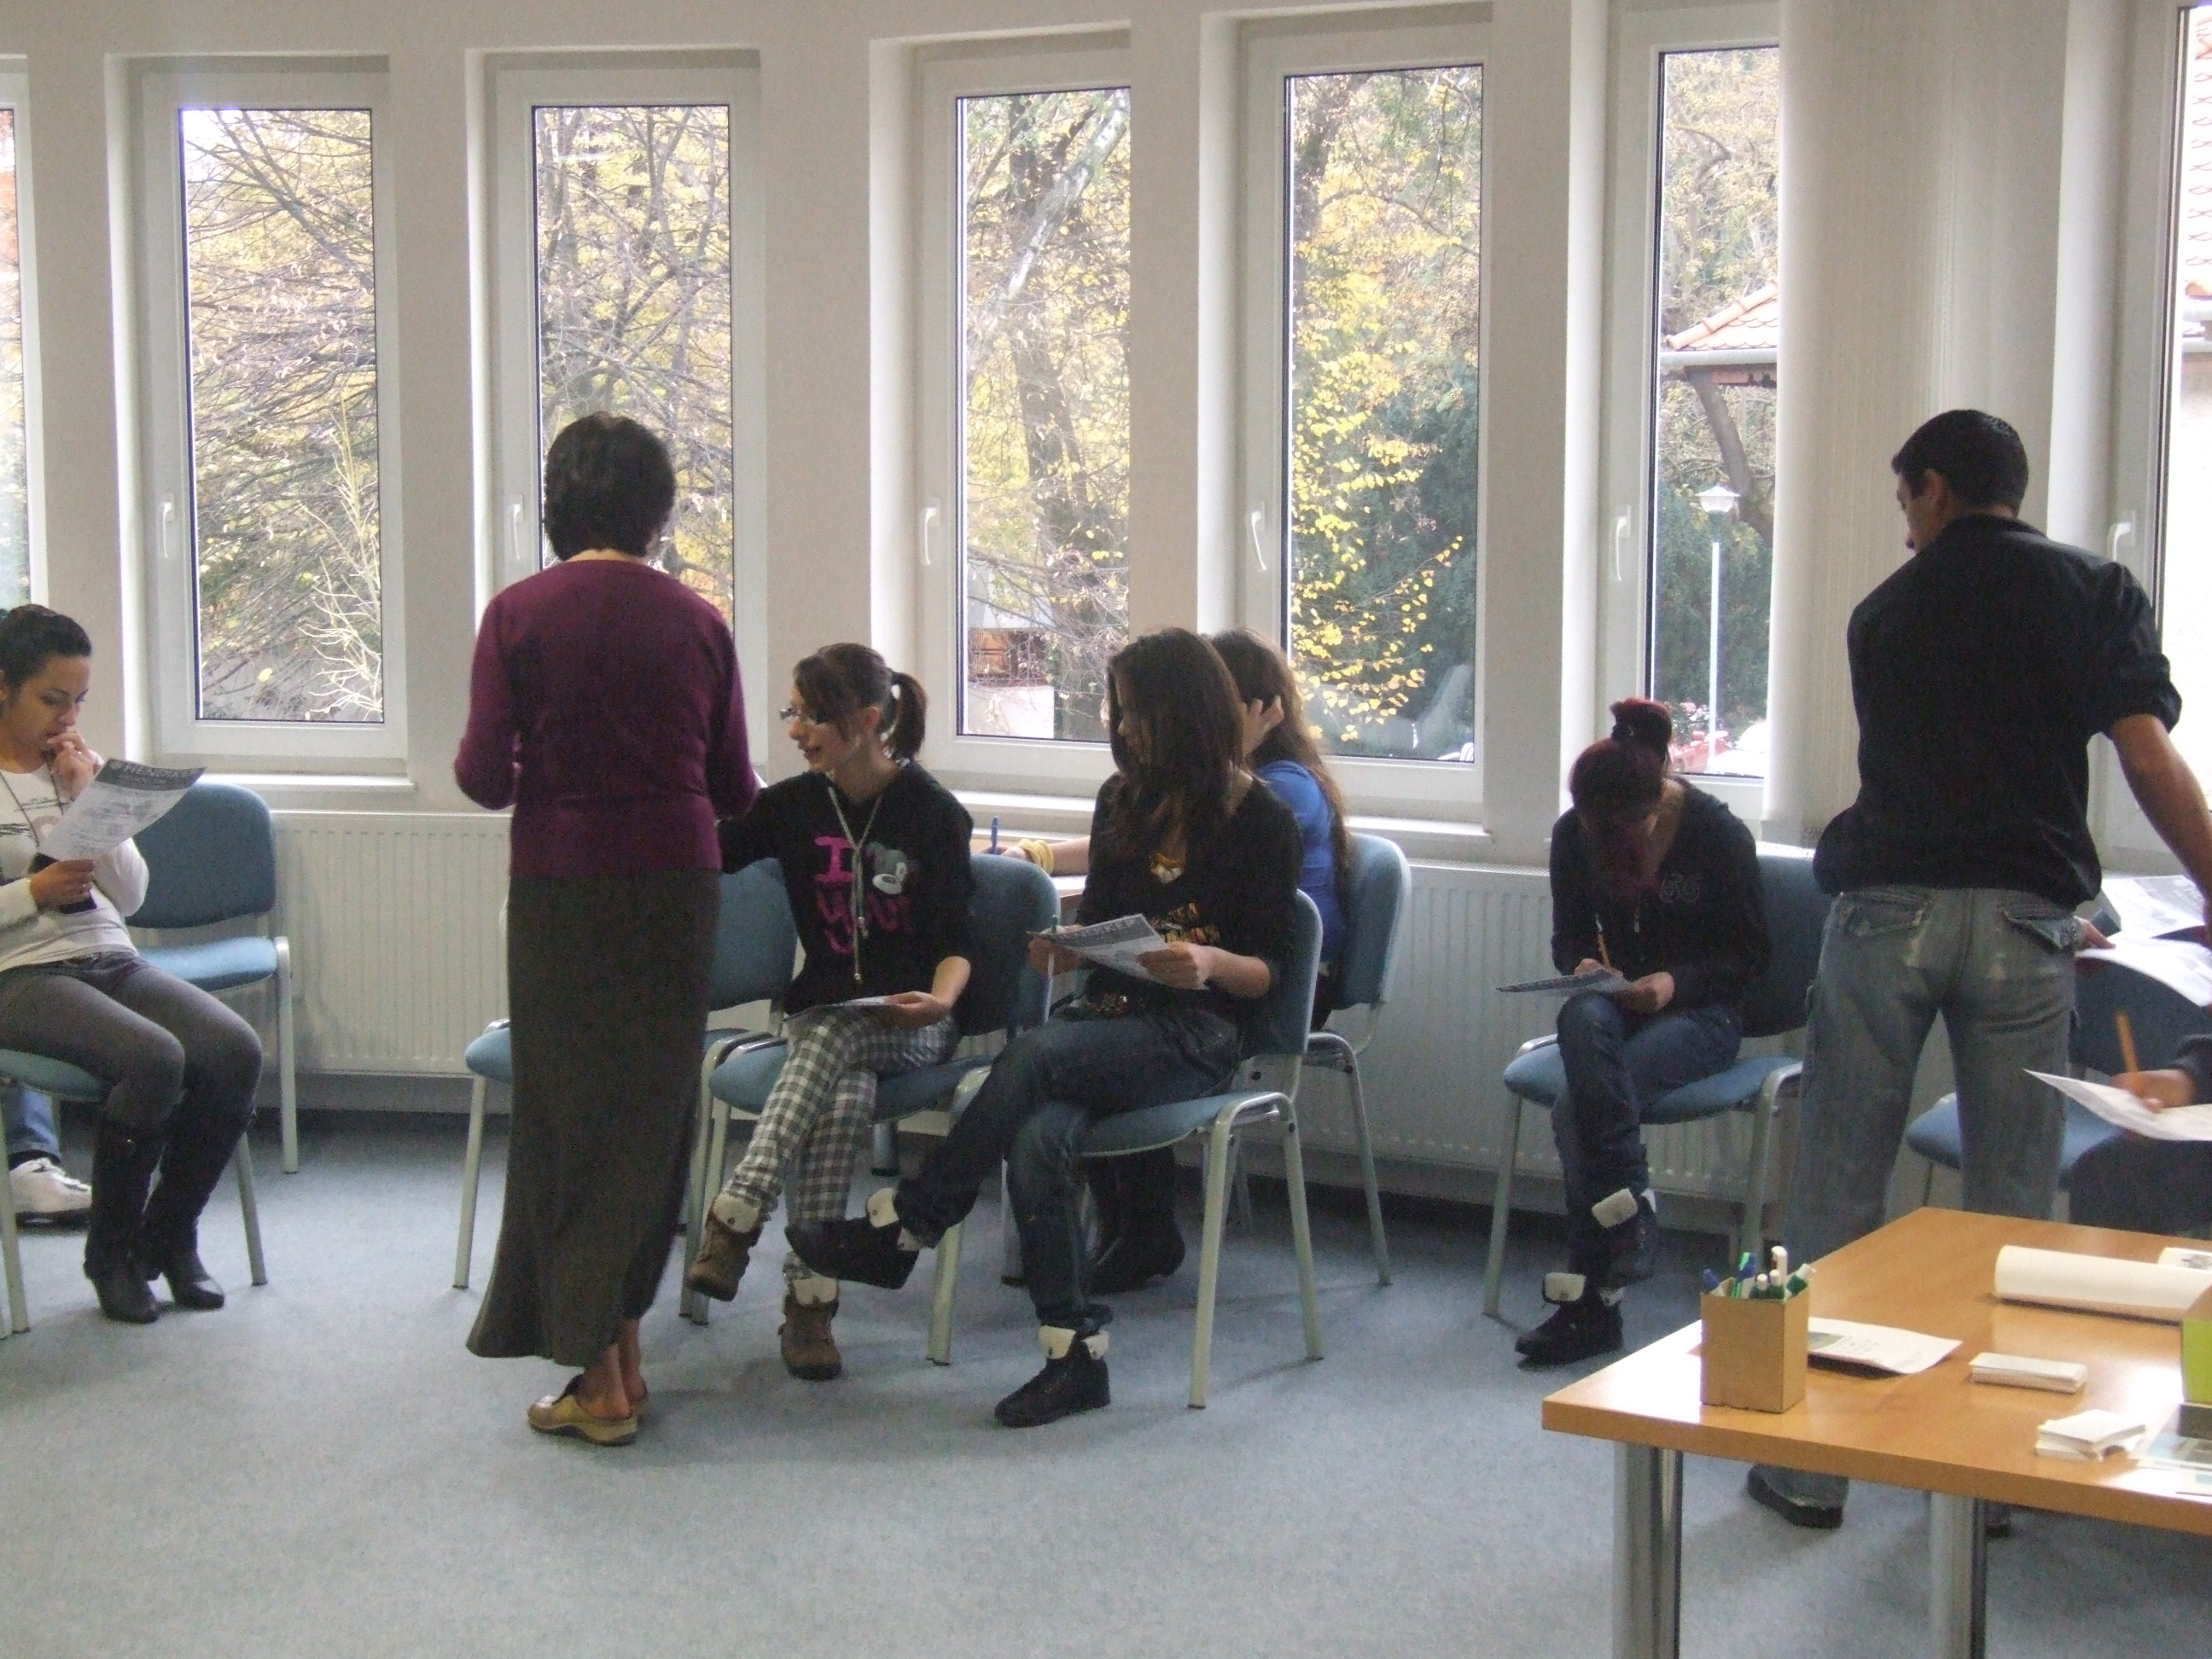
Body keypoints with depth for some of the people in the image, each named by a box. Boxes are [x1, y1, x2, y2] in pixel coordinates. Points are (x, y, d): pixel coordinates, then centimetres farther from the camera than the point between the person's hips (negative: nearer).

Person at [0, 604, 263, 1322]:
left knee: (236, 1050, -21)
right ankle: (111, 1252, -11)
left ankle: (170, 1234, -2)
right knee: (153, 1058, -32)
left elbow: (130, 897, 10)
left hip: (113, 963, 6)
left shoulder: (83, 769, 14)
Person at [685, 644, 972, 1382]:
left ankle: (734, 1221, -44)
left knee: (832, 1038, -36)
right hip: (820, 1011, 3)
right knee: (843, 1098, -32)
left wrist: (941, 999, -25)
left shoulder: (931, 811, -3)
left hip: (909, 1021, -3)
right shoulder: (794, 804, 8)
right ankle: (810, 1301, -36)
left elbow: (955, 940, -6)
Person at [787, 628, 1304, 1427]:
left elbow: (1269, 970, -2)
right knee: (1038, 1137, -31)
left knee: (1034, 1055, -33)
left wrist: (1209, 963, -23)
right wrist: (1061, 948, -2)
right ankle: (1075, 1355, -32)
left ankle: (902, 1229, -21)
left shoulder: (1262, 822, -1)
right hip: (1111, 1012, 5)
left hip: (1201, 1030, -4)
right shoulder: (1124, 801, 16)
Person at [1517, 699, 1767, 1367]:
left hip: (1701, 1011, -4)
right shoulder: (1574, 835, 0)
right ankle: (1630, 1210, -38)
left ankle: (1590, 1299, -26)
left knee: (1578, 1109, -31)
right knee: (1581, 1018, -37)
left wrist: (1675, 982, -21)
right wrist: (1582, 965, -14)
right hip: (1617, 998, 4)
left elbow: (1749, 953, -4)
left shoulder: (1718, 834, -11)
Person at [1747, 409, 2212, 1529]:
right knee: (2012, 1204, 7)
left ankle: (1811, 1460, 10)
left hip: (1884, 911, 1)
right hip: (2019, 920, -1)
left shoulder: (1886, 611, 15)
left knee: (1838, 1190, 6)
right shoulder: (2090, 592, 5)